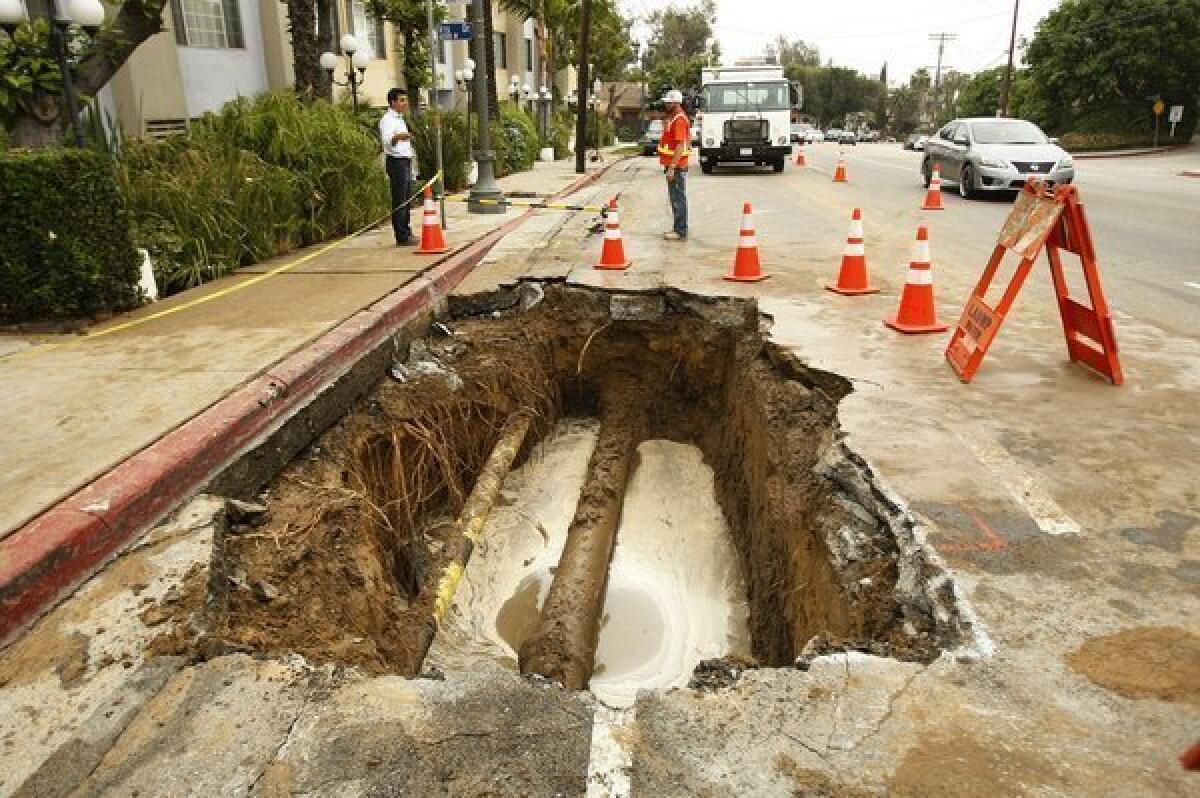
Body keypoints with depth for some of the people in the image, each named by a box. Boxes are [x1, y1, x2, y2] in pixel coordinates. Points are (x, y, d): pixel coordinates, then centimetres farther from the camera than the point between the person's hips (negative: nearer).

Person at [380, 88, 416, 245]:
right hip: (396, 162, -10)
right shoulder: (387, 120, -11)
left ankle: (406, 232, 22)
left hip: (406, 161, 10)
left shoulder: (400, 119, 20)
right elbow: (387, 141, -28)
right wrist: (398, 137, -47)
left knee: (406, 200, 14)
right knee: (399, 201, -11)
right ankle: (402, 237, -12)